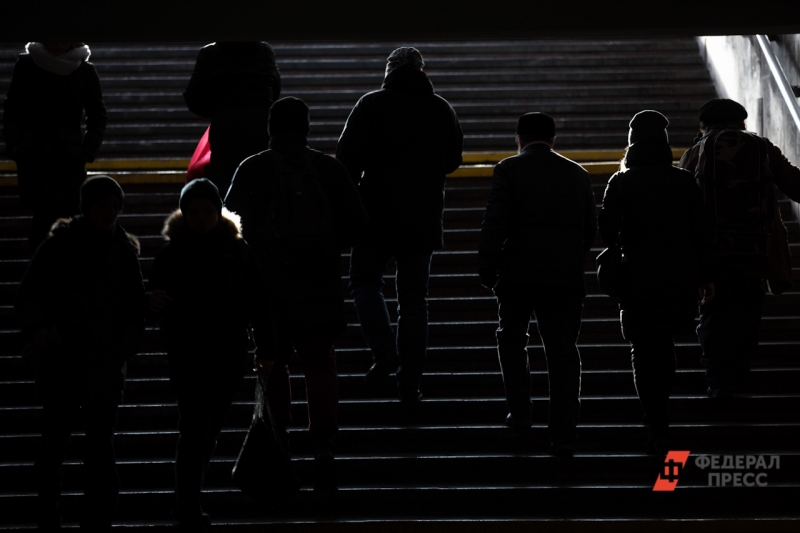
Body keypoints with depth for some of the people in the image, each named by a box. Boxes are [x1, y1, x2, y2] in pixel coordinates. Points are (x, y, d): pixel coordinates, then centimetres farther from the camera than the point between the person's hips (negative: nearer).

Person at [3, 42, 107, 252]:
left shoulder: (85, 71, 5)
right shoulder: (26, 65, 5)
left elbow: (98, 116, 12)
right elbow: (12, 109, 10)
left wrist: (88, 151, 2)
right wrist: (14, 145, -2)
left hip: (70, 156, 1)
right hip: (33, 154, -1)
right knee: (44, 211, -13)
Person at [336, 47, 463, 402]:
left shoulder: (371, 105, -6)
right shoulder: (442, 109, 4)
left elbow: (348, 158, -10)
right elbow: (452, 161, 15)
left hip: (378, 212, -3)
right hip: (423, 218, 3)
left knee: (365, 281, 13)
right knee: (414, 296, 9)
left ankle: (384, 352, -9)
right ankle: (410, 381, 8)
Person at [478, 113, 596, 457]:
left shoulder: (509, 170, -5)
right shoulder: (577, 174, 8)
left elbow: (495, 222, -12)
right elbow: (590, 229, 12)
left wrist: (486, 269, -5)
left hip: (518, 273, -2)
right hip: (566, 274, 2)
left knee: (512, 338, 21)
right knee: (563, 351, 3)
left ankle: (519, 412, 21)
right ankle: (564, 433, -3)